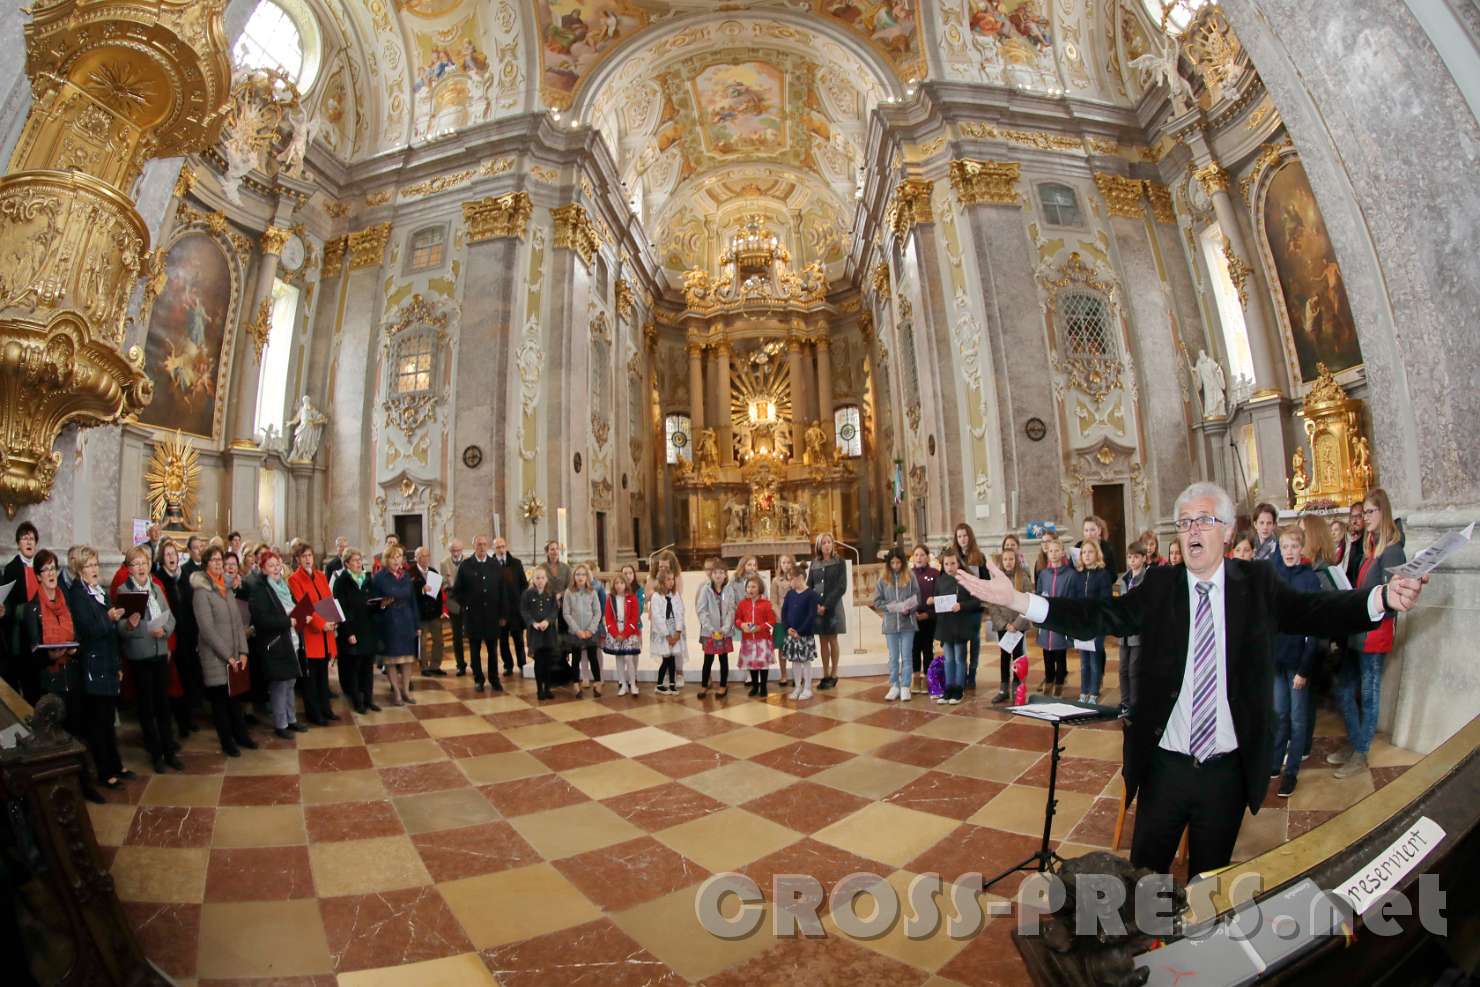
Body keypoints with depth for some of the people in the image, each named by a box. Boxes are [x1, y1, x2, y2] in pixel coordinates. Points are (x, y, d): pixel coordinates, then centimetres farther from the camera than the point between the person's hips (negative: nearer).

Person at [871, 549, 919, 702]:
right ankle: (894, 686, 20)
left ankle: (905, 687, 14)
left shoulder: (910, 578, -3)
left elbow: (917, 598, -2)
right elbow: (877, 601, -1)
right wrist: (893, 608, -14)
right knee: (893, 658, 11)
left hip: (908, 623, -1)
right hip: (890, 624, 1)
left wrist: (908, 609, -19)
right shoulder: (882, 579, -1)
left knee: (906, 657, 5)